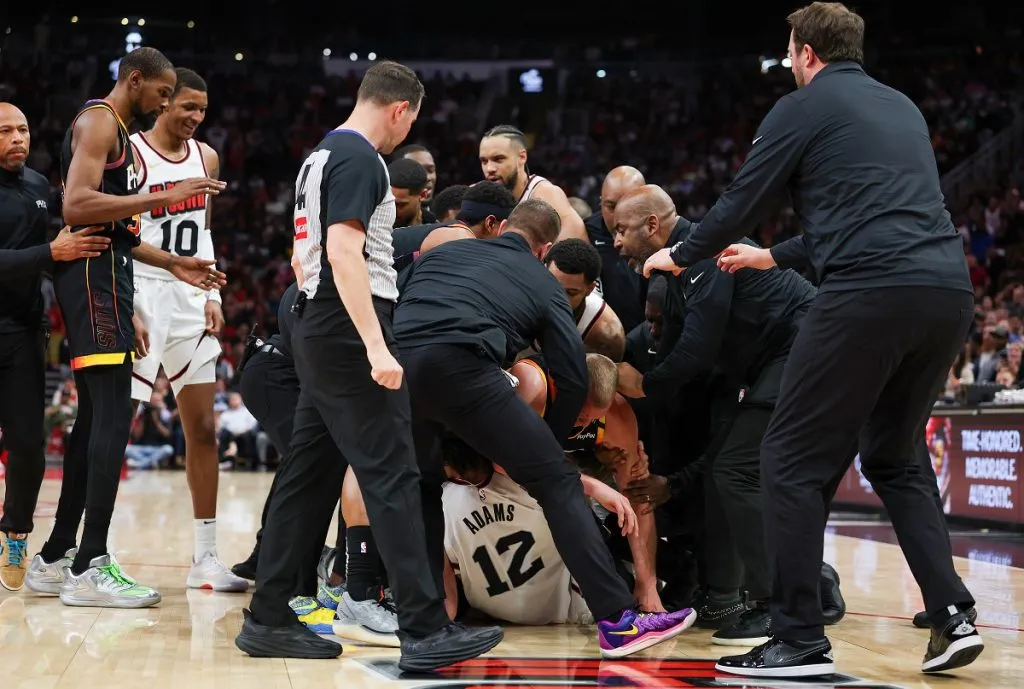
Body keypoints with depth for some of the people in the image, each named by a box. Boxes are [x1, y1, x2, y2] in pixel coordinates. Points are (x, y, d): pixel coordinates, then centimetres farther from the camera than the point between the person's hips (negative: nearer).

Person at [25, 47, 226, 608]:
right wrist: (164, 198, -25)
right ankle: (89, 568, -15)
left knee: (95, 417, 11)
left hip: (106, 275, 11)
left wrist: (172, 264, 20)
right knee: (113, 416, -14)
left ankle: (55, 559, 16)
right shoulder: (98, 122, -9)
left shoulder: (119, 133, 23)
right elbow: (76, 208, -23)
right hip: (93, 275, -11)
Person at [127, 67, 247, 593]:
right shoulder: (129, 154, -8)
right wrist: (123, 309, -17)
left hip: (190, 298, 7)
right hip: (141, 293, -6)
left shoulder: (206, 158, 11)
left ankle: (206, 558, 10)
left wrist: (212, 296, 8)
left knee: (202, 428, 5)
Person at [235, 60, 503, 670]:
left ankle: (268, 619, 13)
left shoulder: (322, 155, 17)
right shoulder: (361, 160, -13)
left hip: (319, 330, 10)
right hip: (351, 333, -10)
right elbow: (344, 253, -22)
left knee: (310, 476, 11)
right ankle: (425, 631, -10)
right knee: (392, 479, -9)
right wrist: (376, 346, -26)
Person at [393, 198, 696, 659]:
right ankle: (617, 620, -2)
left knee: (423, 483, 31)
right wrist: (544, 443, 29)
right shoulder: (543, 283, 24)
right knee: (557, 482, 4)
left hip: (392, 362, 4)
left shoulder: (442, 251, 33)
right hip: (458, 365, -4)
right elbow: (573, 378, 15)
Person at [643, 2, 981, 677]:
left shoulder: (803, 108, 6)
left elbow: (741, 202, 9)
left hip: (871, 294, -7)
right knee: (891, 456, 22)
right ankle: (952, 615, 10)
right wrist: (775, 256, 46)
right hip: (949, 291, 7)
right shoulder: (903, 108, 27)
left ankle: (801, 641, -2)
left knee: (794, 459, 2)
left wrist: (680, 256, 29)